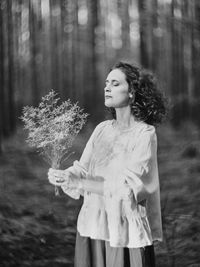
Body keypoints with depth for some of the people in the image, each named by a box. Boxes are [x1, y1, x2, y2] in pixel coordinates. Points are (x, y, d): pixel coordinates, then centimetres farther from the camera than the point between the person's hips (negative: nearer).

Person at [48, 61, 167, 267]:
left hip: (125, 232, -5)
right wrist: (62, 176, -18)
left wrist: (79, 182, -27)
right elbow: (82, 170, 3)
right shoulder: (102, 129, 7)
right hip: (92, 225, 5)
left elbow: (128, 187, -19)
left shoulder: (145, 134, -10)